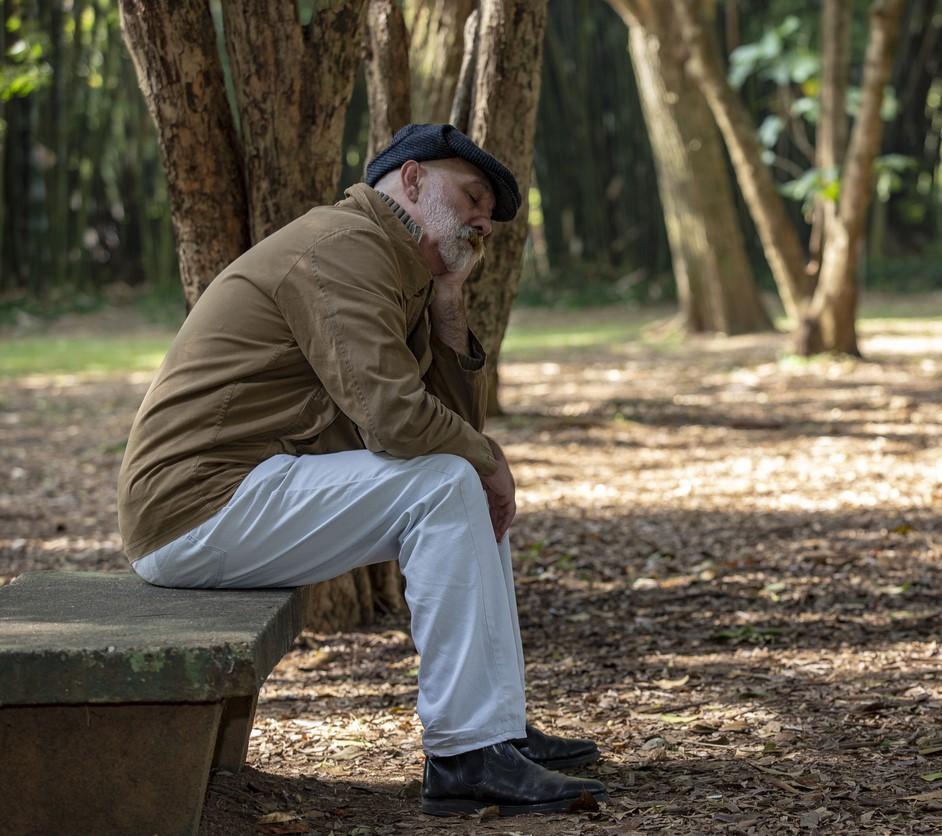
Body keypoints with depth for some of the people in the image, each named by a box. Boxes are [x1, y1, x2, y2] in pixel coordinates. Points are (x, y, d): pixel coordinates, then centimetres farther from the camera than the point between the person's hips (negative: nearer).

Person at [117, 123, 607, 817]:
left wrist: (448, 301, 8)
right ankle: (465, 755, -19)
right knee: (444, 485, -21)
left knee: (474, 488, 15)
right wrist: (488, 461, -7)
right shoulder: (343, 246, -14)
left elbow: (460, 421, 18)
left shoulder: (406, 278, 19)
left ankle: (501, 727, 15)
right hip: (197, 504, -11)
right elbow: (394, 416, -26)